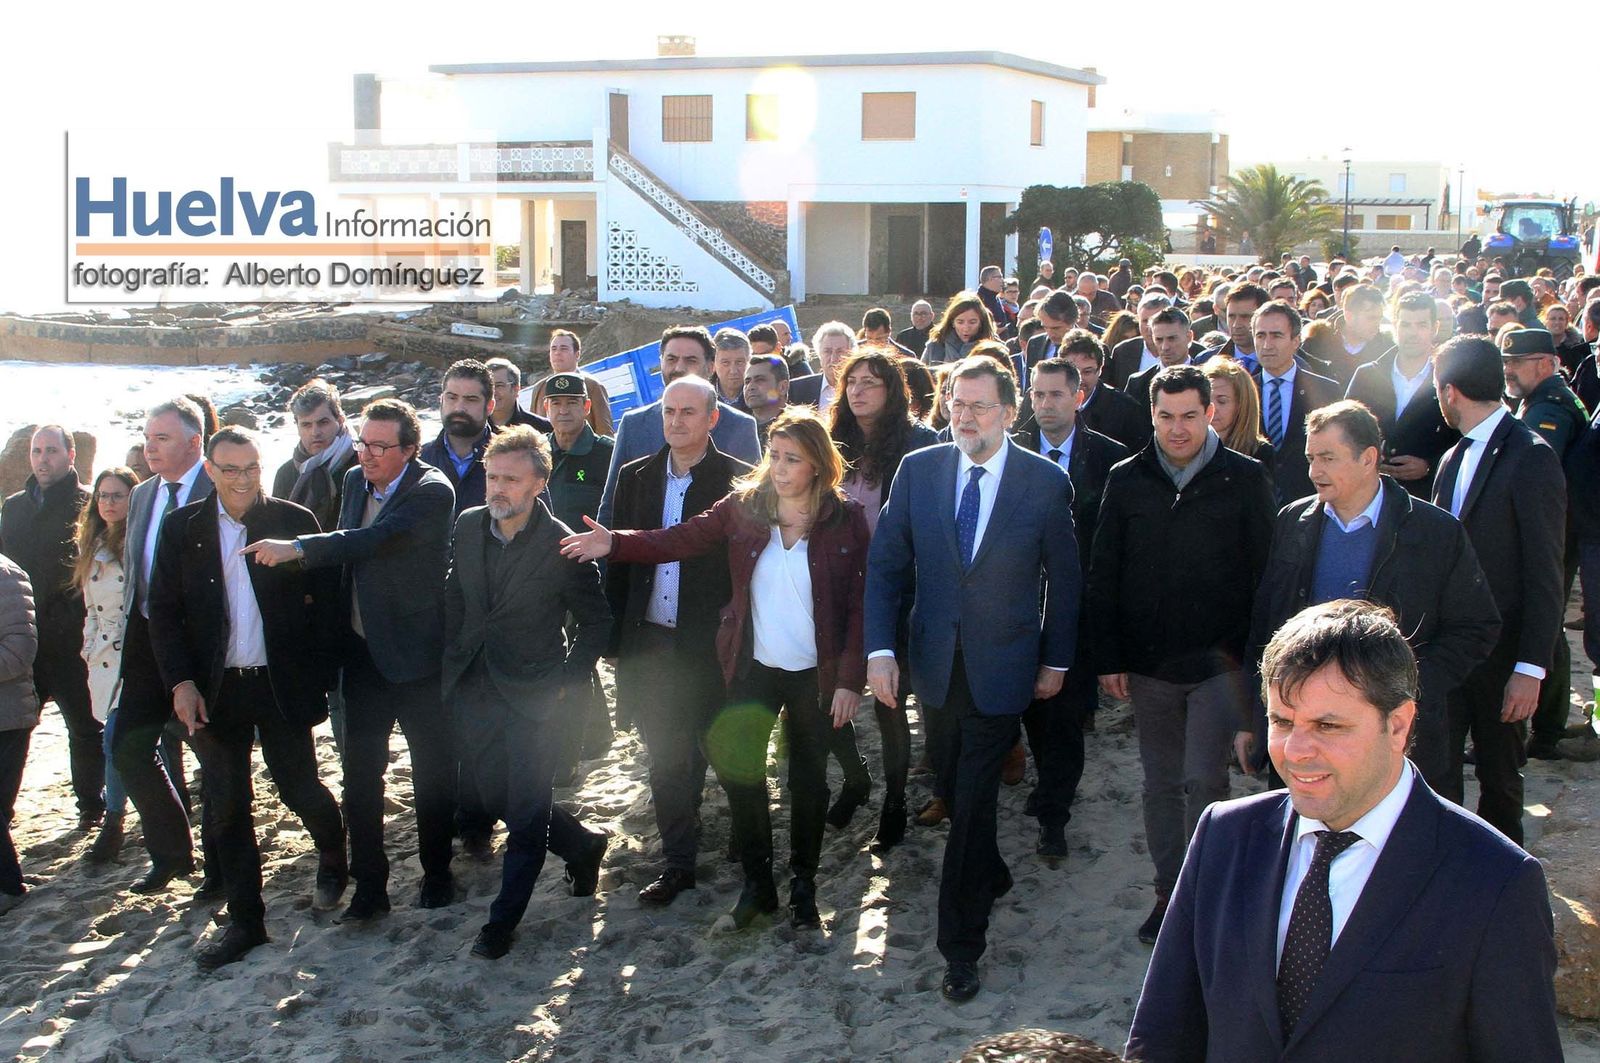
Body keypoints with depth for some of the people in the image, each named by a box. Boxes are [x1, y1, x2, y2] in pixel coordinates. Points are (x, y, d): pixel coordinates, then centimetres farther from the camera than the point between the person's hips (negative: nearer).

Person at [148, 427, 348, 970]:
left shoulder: (295, 521, -2)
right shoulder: (182, 528, 3)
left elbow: (325, 599, 0)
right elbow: (163, 611, 3)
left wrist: (321, 672, -6)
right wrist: (180, 682, -7)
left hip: (283, 684, -2)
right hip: (215, 689, 2)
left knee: (300, 788, 3)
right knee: (226, 808, 6)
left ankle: (333, 857, 36)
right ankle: (244, 921, 18)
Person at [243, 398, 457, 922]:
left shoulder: (432, 491, -16)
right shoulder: (355, 481, 6)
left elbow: (380, 538, -31)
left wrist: (297, 549, -35)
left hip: (413, 653, -6)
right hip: (363, 652, 6)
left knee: (433, 770, 8)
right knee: (360, 773, 5)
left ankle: (437, 874, 23)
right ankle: (368, 884, 13)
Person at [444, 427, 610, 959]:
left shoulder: (562, 546, -16)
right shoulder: (468, 525, 0)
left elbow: (595, 621, -5)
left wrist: (569, 685, -9)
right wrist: (453, 657, 9)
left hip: (535, 696, -6)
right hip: (474, 690, 6)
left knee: (525, 815, 2)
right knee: (491, 795, 15)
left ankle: (503, 920, 19)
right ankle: (582, 844, 39)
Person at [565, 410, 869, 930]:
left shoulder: (845, 519, -8)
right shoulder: (744, 507, -2)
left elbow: (860, 604, -8)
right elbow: (679, 540, -10)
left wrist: (850, 679, -12)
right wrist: (613, 544, -25)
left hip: (817, 672, -2)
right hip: (754, 667, 2)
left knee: (808, 777, 9)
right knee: (740, 768, -2)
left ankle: (803, 885, 25)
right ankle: (756, 881, 16)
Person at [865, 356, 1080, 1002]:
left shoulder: (1046, 483, -10)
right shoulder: (918, 471, -4)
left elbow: (1063, 580, 0)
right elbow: (886, 564, -1)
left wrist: (1056, 660, 4)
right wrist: (880, 649, -10)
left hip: (1001, 668, -3)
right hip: (936, 663, 3)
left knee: (974, 801, -3)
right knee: (955, 790, 17)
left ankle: (961, 945, 8)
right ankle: (990, 876, 44)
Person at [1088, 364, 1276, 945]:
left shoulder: (1245, 479, -3)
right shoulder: (1127, 480, 4)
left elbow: (1265, 572, -1)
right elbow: (1102, 576, 6)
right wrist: (1108, 657, 2)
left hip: (1219, 662, -3)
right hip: (1148, 662, 3)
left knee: (1205, 781, -7)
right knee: (1161, 784, 11)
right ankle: (1169, 891, 23)